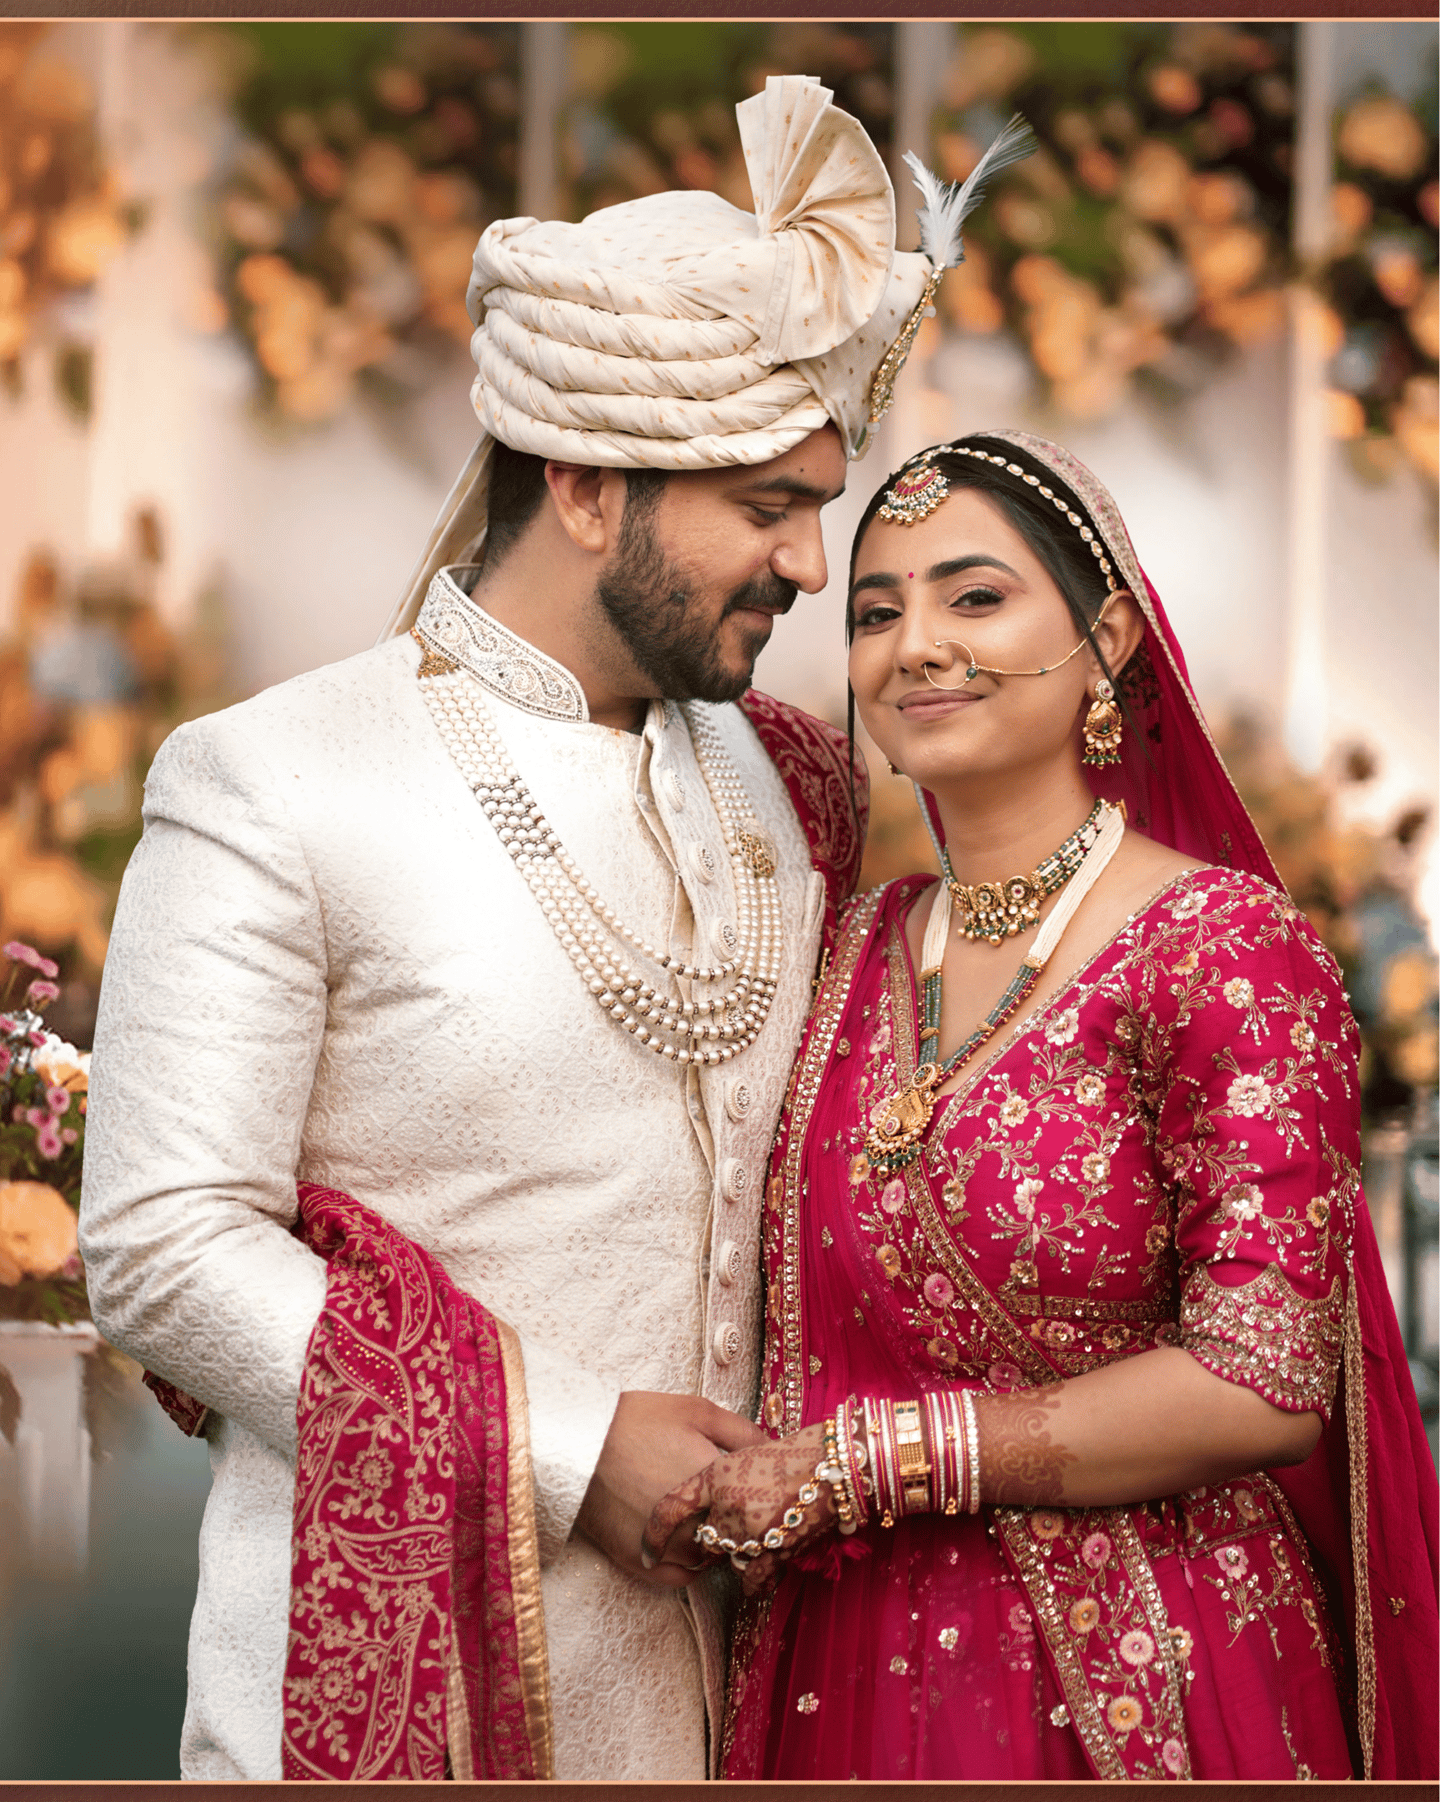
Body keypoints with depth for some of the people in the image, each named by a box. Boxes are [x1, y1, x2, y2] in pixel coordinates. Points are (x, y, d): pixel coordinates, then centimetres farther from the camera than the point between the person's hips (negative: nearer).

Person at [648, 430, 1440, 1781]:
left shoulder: (1224, 946, -12)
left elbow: (1264, 1382, -19)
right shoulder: (856, 951, 5)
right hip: (844, 1664, 5)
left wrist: (858, 1464, -17)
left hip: (1134, 1690, -5)